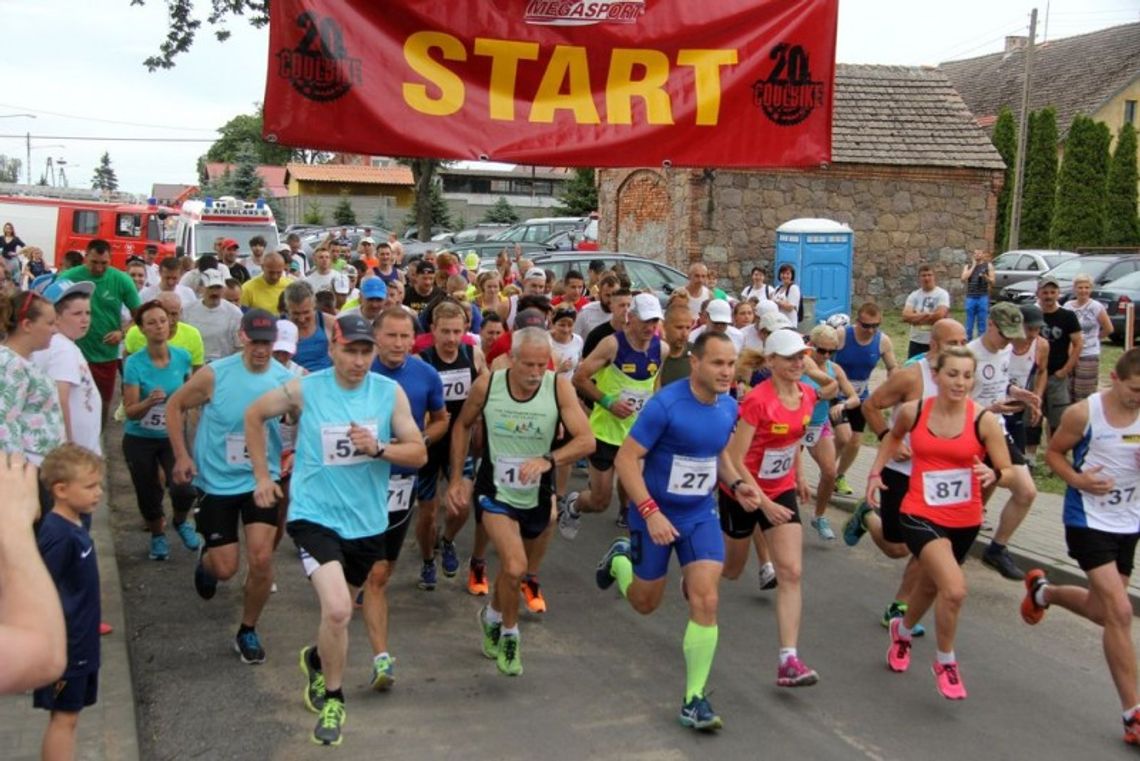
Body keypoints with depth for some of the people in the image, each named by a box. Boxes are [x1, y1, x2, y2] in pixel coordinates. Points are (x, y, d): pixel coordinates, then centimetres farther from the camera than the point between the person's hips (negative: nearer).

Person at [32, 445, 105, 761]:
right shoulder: (58, 535, -24)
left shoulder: (77, 523, 3)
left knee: (67, 716, 17)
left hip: (80, 643, 8)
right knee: (64, 718, 1)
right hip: (64, 647, -8)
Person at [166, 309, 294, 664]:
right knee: (225, 568, 2)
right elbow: (175, 405, 0)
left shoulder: (286, 381, -10)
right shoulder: (214, 375, -14)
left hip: (262, 480, 1)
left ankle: (248, 631, 16)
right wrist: (182, 455, -7)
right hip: (217, 481, -1)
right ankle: (205, 558, 42)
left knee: (261, 559, -9)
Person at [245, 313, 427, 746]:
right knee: (337, 610, -21)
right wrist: (262, 475, 6)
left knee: (340, 609, 23)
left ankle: (317, 659, 56)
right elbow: (254, 416, 6)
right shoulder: (303, 390, -11)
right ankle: (333, 698, 3)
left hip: (367, 520, 4)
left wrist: (378, 448, -25)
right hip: (315, 514, -3)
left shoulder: (390, 393, -8)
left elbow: (419, 454, -7)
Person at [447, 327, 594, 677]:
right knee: (515, 566, -20)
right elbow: (462, 425, 4)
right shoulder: (487, 385, -14)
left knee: (515, 567, 20)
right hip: (494, 492, -2)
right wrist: (456, 479, 2)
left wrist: (548, 459, -38)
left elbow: (586, 440, -21)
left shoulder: (559, 388, -16)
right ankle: (509, 634, 7)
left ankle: (493, 615, 52)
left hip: (536, 496, 2)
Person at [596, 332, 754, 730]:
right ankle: (620, 557, 48)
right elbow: (625, 459, -21)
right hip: (654, 514, -4)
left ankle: (694, 699, 2)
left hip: (701, 515, 4)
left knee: (705, 601, -10)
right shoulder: (665, 405, -23)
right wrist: (651, 513, -28)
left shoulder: (728, 407, -3)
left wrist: (736, 483, -3)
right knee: (644, 603, 13)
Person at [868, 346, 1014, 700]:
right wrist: (875, 472, 6)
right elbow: (894, 435, 15)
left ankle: (903, 630, 57)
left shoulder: (984, 420, -11)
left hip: (965, 521, 2)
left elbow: (1008, 472, -7)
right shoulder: (913, 411, -8)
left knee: (931, 584, 24)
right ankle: (945, 662, 4)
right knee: (954, 589, -22)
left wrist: (993, 475, -29)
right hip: (921, 515, -2)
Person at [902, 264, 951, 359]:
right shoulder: (914, 295, 5)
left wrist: (916, 317, -10)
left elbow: (939, 315, -20)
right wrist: (928, 315, -16)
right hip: (916, 342, 3)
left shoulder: (942, 294, -5)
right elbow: (906, 316, -8)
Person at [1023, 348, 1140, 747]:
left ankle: (1042, 590, 49)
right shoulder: (1083, 413, -15)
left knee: (1102, 611, 18)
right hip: (1088, 522, -5)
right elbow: (1053, 453, -2)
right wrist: (1077, 479, -20)